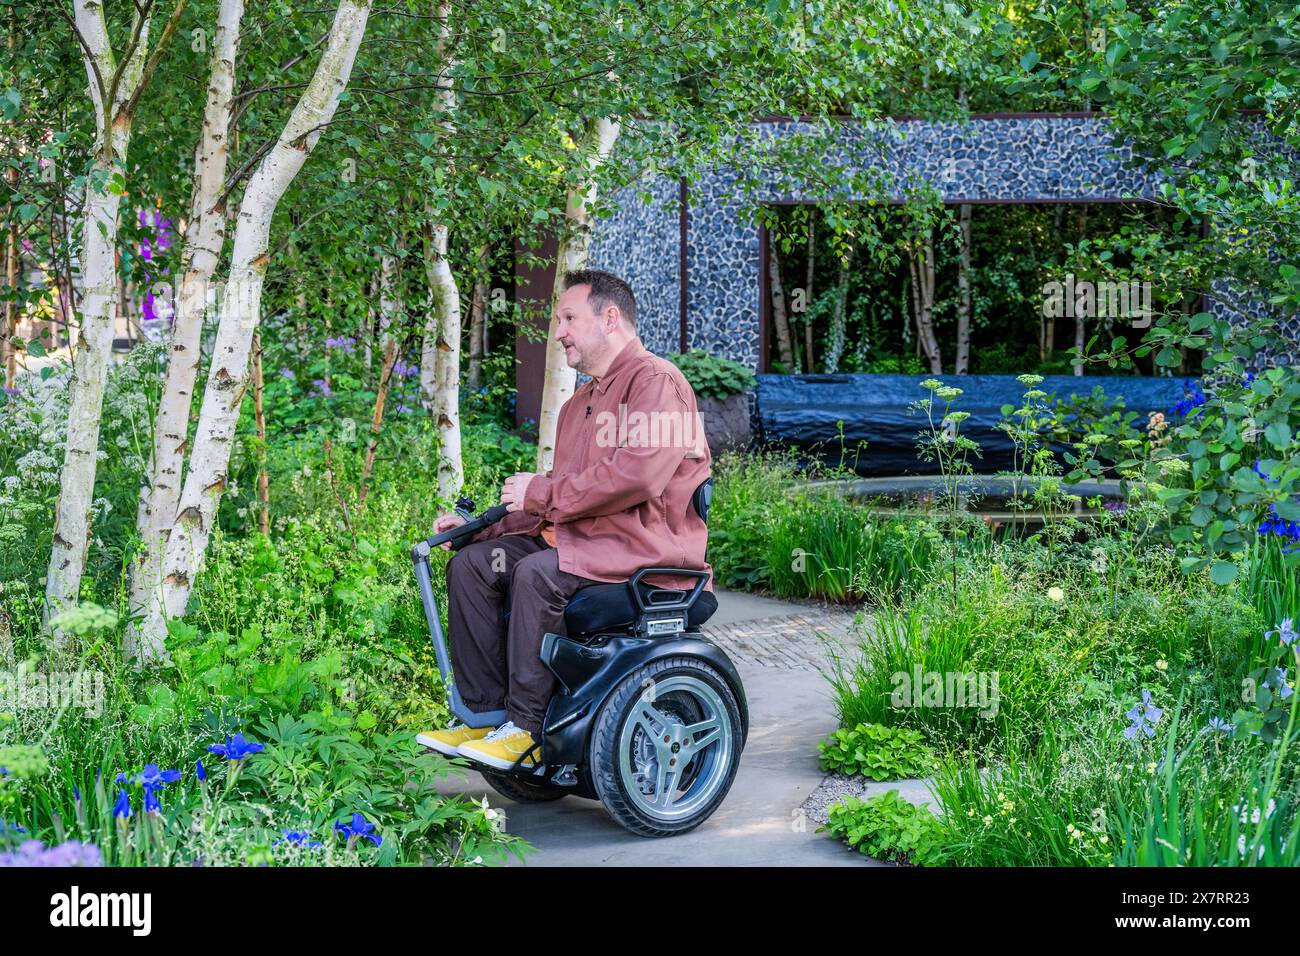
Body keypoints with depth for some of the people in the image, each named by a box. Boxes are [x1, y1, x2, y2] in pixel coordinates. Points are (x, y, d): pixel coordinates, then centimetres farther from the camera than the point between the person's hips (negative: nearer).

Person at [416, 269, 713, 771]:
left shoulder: (656, 381, -9)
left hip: (643, 545, -10)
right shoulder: (580, 404, 23)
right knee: (471, 564, -4)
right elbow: (557, 495, 22)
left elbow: (637, 476, -24)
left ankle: (526, 729, -23)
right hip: (580, 540, 10)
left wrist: (541, 492, -15)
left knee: (537, 573, -32)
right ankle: (484, 713, -6)